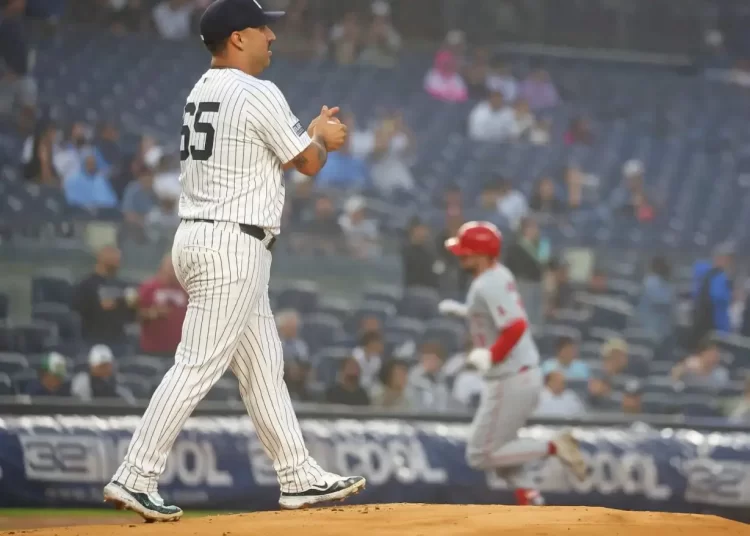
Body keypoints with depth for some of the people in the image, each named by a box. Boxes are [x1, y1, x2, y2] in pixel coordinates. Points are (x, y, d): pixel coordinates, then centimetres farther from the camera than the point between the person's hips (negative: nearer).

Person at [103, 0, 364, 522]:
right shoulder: (258, 95, -14)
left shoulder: (202, 91, 14)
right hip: (233, 246, -10)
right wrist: (322, 138, 15)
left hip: (200, 239, 10)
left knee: (264, 364, 13)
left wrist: (311, 132, 22)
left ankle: (300, 477, 18)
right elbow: (308, 163, -5)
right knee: (197, 366, -10)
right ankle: (135, 478, -12)